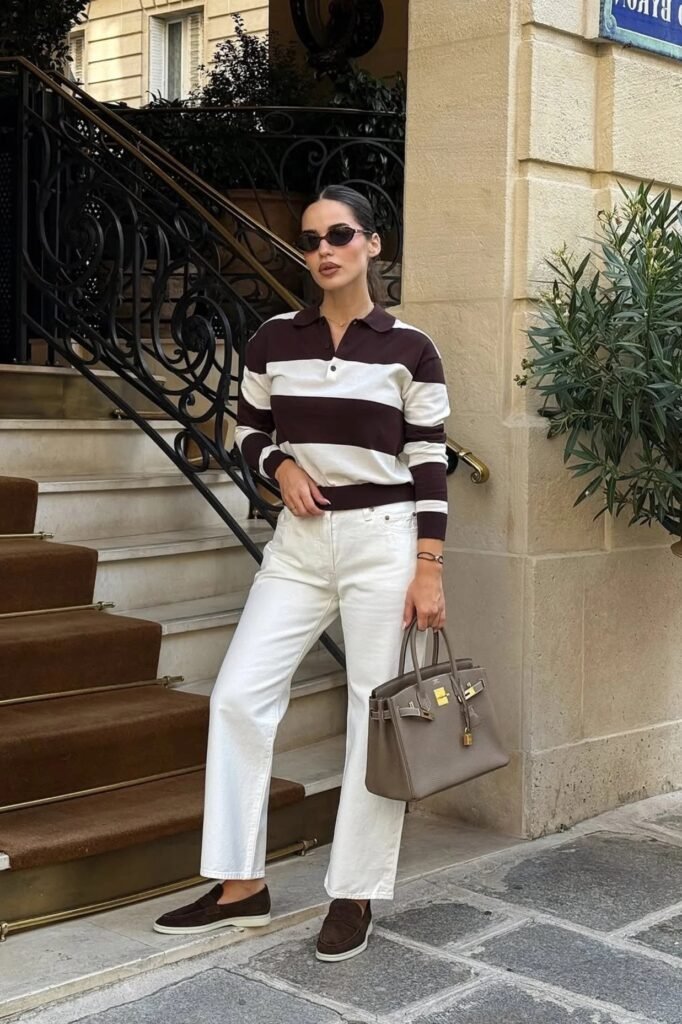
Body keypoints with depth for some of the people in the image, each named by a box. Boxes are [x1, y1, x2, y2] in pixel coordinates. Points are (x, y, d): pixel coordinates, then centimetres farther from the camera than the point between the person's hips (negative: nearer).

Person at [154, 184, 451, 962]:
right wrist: (280, 466, -6)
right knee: (239, 694, -2)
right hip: (299, 540, 4)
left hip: (383, 538, -3)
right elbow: (248, 430, 16)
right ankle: (241, 885, 11)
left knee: (377, 712, 1)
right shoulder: (274, 340, 4)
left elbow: (430, 463, -4)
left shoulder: (410, 349, -4)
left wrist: (430, 568, -9)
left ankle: (356, 895, 14)